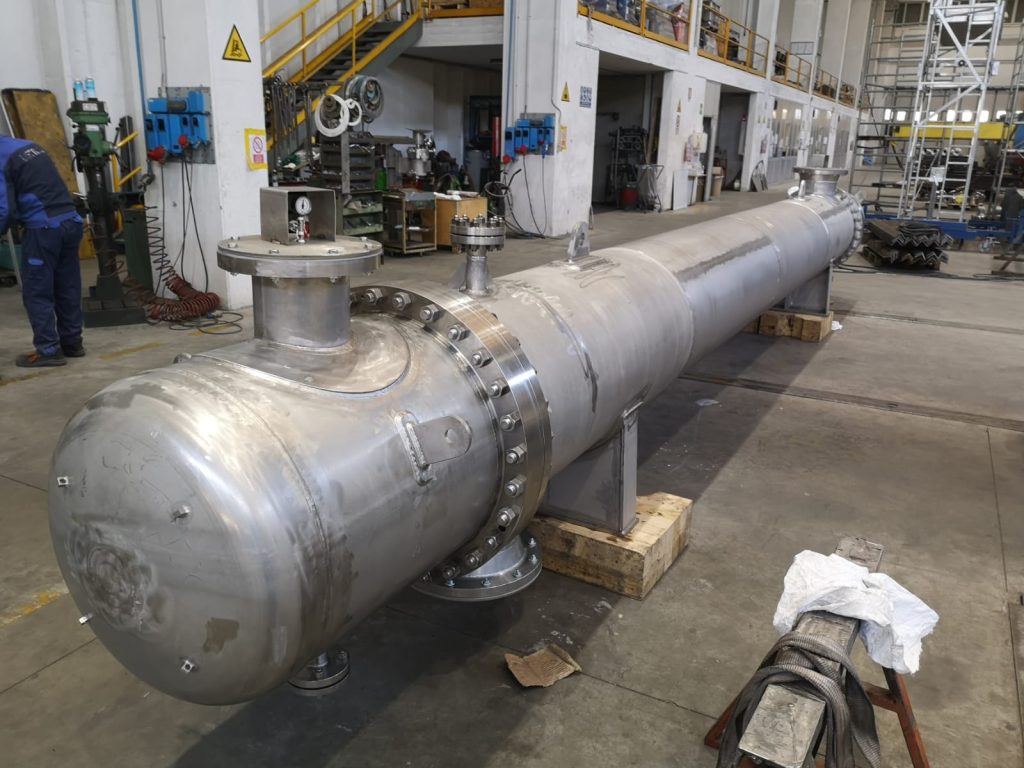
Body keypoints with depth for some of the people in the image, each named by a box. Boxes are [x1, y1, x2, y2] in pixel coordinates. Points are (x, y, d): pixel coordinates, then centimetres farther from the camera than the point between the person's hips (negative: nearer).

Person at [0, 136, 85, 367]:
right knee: (68, 288, 14)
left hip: (43, 229, -7)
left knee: (36, 292, 3)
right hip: (71, 221, 7)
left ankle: (48, 350, 5)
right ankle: (72, 343, 22)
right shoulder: (29, 145, 17)